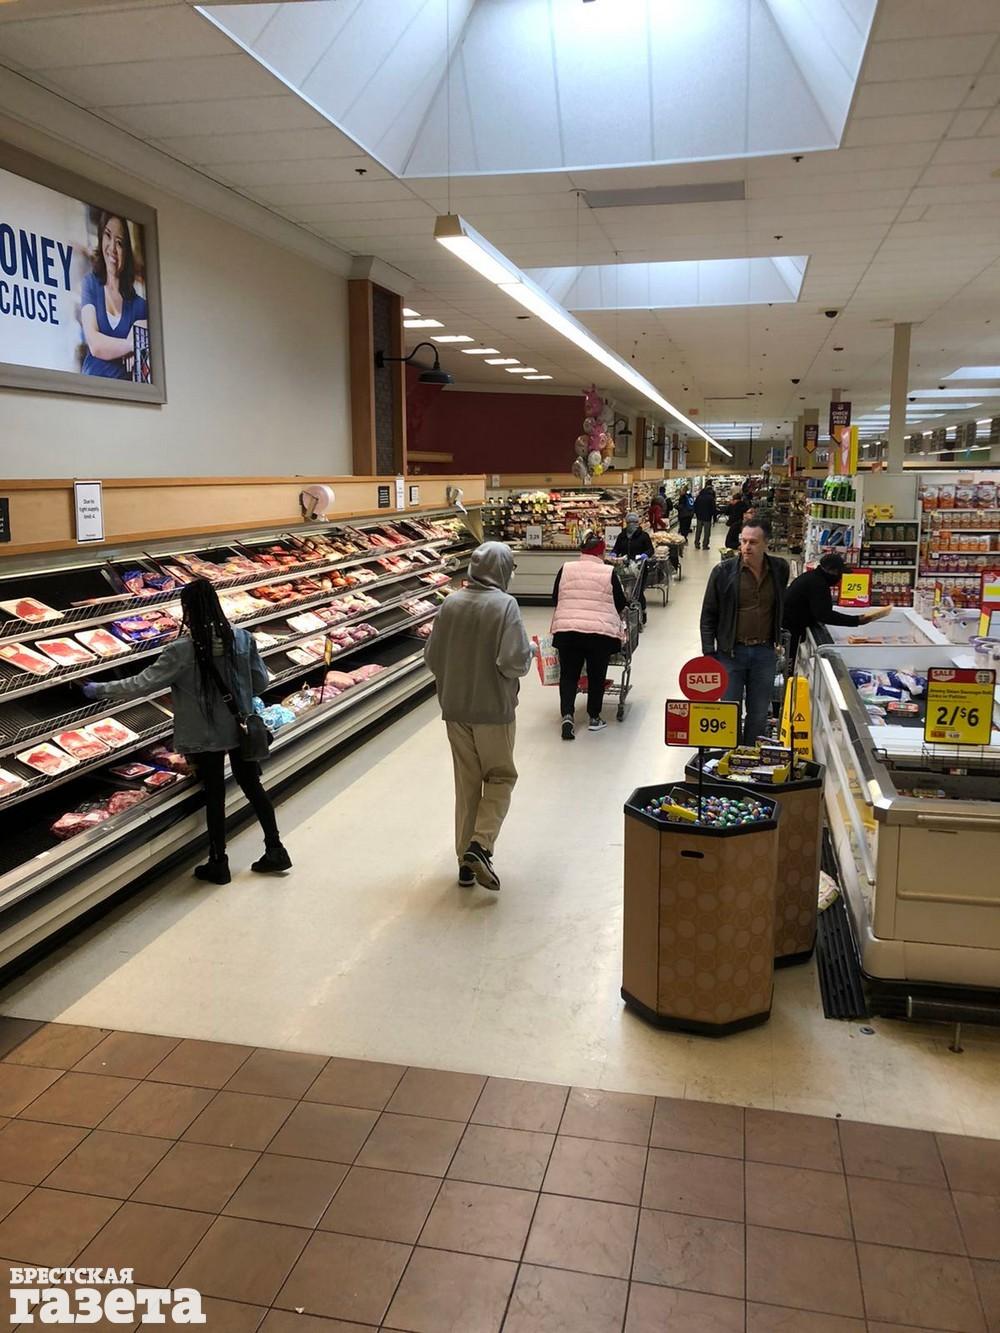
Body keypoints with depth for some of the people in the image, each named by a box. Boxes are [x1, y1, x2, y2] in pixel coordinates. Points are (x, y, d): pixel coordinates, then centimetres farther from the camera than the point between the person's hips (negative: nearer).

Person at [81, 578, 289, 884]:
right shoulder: (242, 638, -9)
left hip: (206, 736, -3)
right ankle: (275, 851, 23)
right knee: (253, 787, 17)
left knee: (214, 796, 10)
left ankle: (218, 864, 23)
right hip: (241, 730, 3)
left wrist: (99, 689, -1)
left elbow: (143, 684, -14)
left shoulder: (182, 651, -20)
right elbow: (261, 682, 0)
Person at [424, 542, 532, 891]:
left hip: (455, 709, 4)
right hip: (494, 708, -4)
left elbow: (431, 656, 4)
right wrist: (528, 655, 1)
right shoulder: (505, 605, -14)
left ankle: (465, 861, 20)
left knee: (466, 783, 14)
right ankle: (480, 845, -4)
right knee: (500, 777, 13)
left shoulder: (450, 604, -1)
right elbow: (515, 662, -21)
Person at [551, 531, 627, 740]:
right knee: (596, 675, 13)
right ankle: (594, 718, 22)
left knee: (568, 675, 11)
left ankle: (567, 715, -4)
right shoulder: (609, 573, -1)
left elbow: (555, 599, 13)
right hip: (601, 632, -2)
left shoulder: (565, 569, 5)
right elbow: (621, 604, 7)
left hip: (566, 630, 2)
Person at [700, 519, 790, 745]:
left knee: (759, 714, 10)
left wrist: (780, 639, 13)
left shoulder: (779, 569, 1)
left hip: (765, 652, 2)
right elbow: (708, 615, -3)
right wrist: (709, 654, -7)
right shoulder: (723, 572, -7)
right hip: (731, 652, -2)